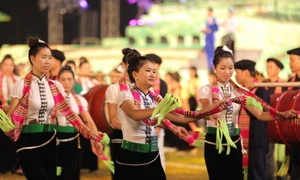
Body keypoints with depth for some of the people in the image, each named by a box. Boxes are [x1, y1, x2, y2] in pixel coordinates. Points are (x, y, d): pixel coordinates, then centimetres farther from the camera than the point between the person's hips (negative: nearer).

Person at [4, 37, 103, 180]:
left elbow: (69, 113, 4)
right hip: (28, 141, -5)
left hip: (49, 140, 5)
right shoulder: (22, 85, -8)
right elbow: (12, 115, -10)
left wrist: (90, 133, -4)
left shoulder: (55, 86, 6)